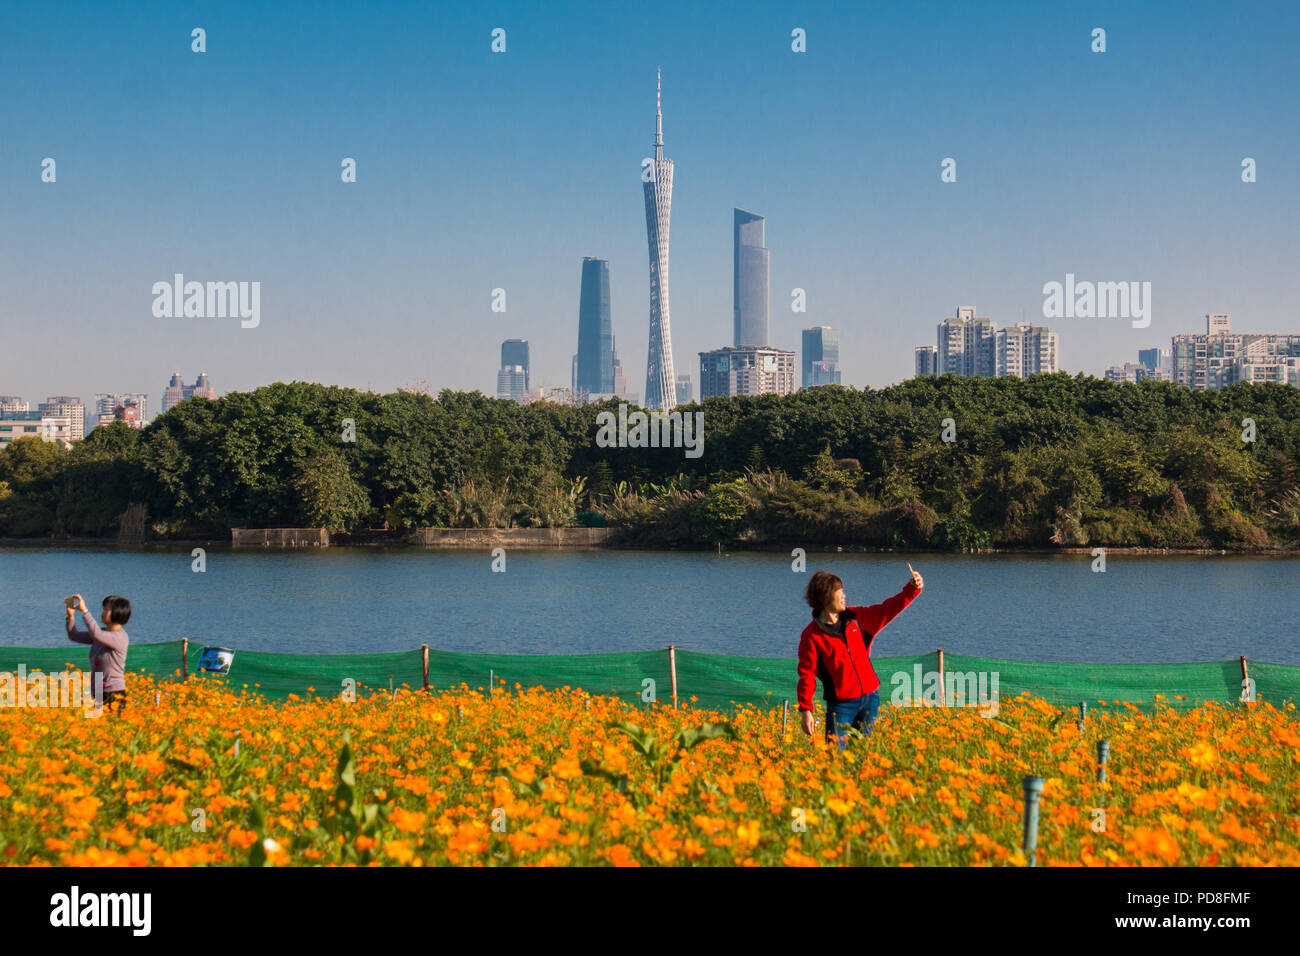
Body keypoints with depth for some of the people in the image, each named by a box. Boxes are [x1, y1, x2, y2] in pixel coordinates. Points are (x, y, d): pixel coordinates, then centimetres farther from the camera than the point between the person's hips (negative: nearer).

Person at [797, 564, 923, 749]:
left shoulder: (855, 618, 7)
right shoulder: (811, 635, -8)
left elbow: (888, 609, 13)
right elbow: (806, 674, -10)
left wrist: (912, 589, 1)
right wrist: (805, 710, -17)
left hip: (870, 699, 5)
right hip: (841, 704, -5)